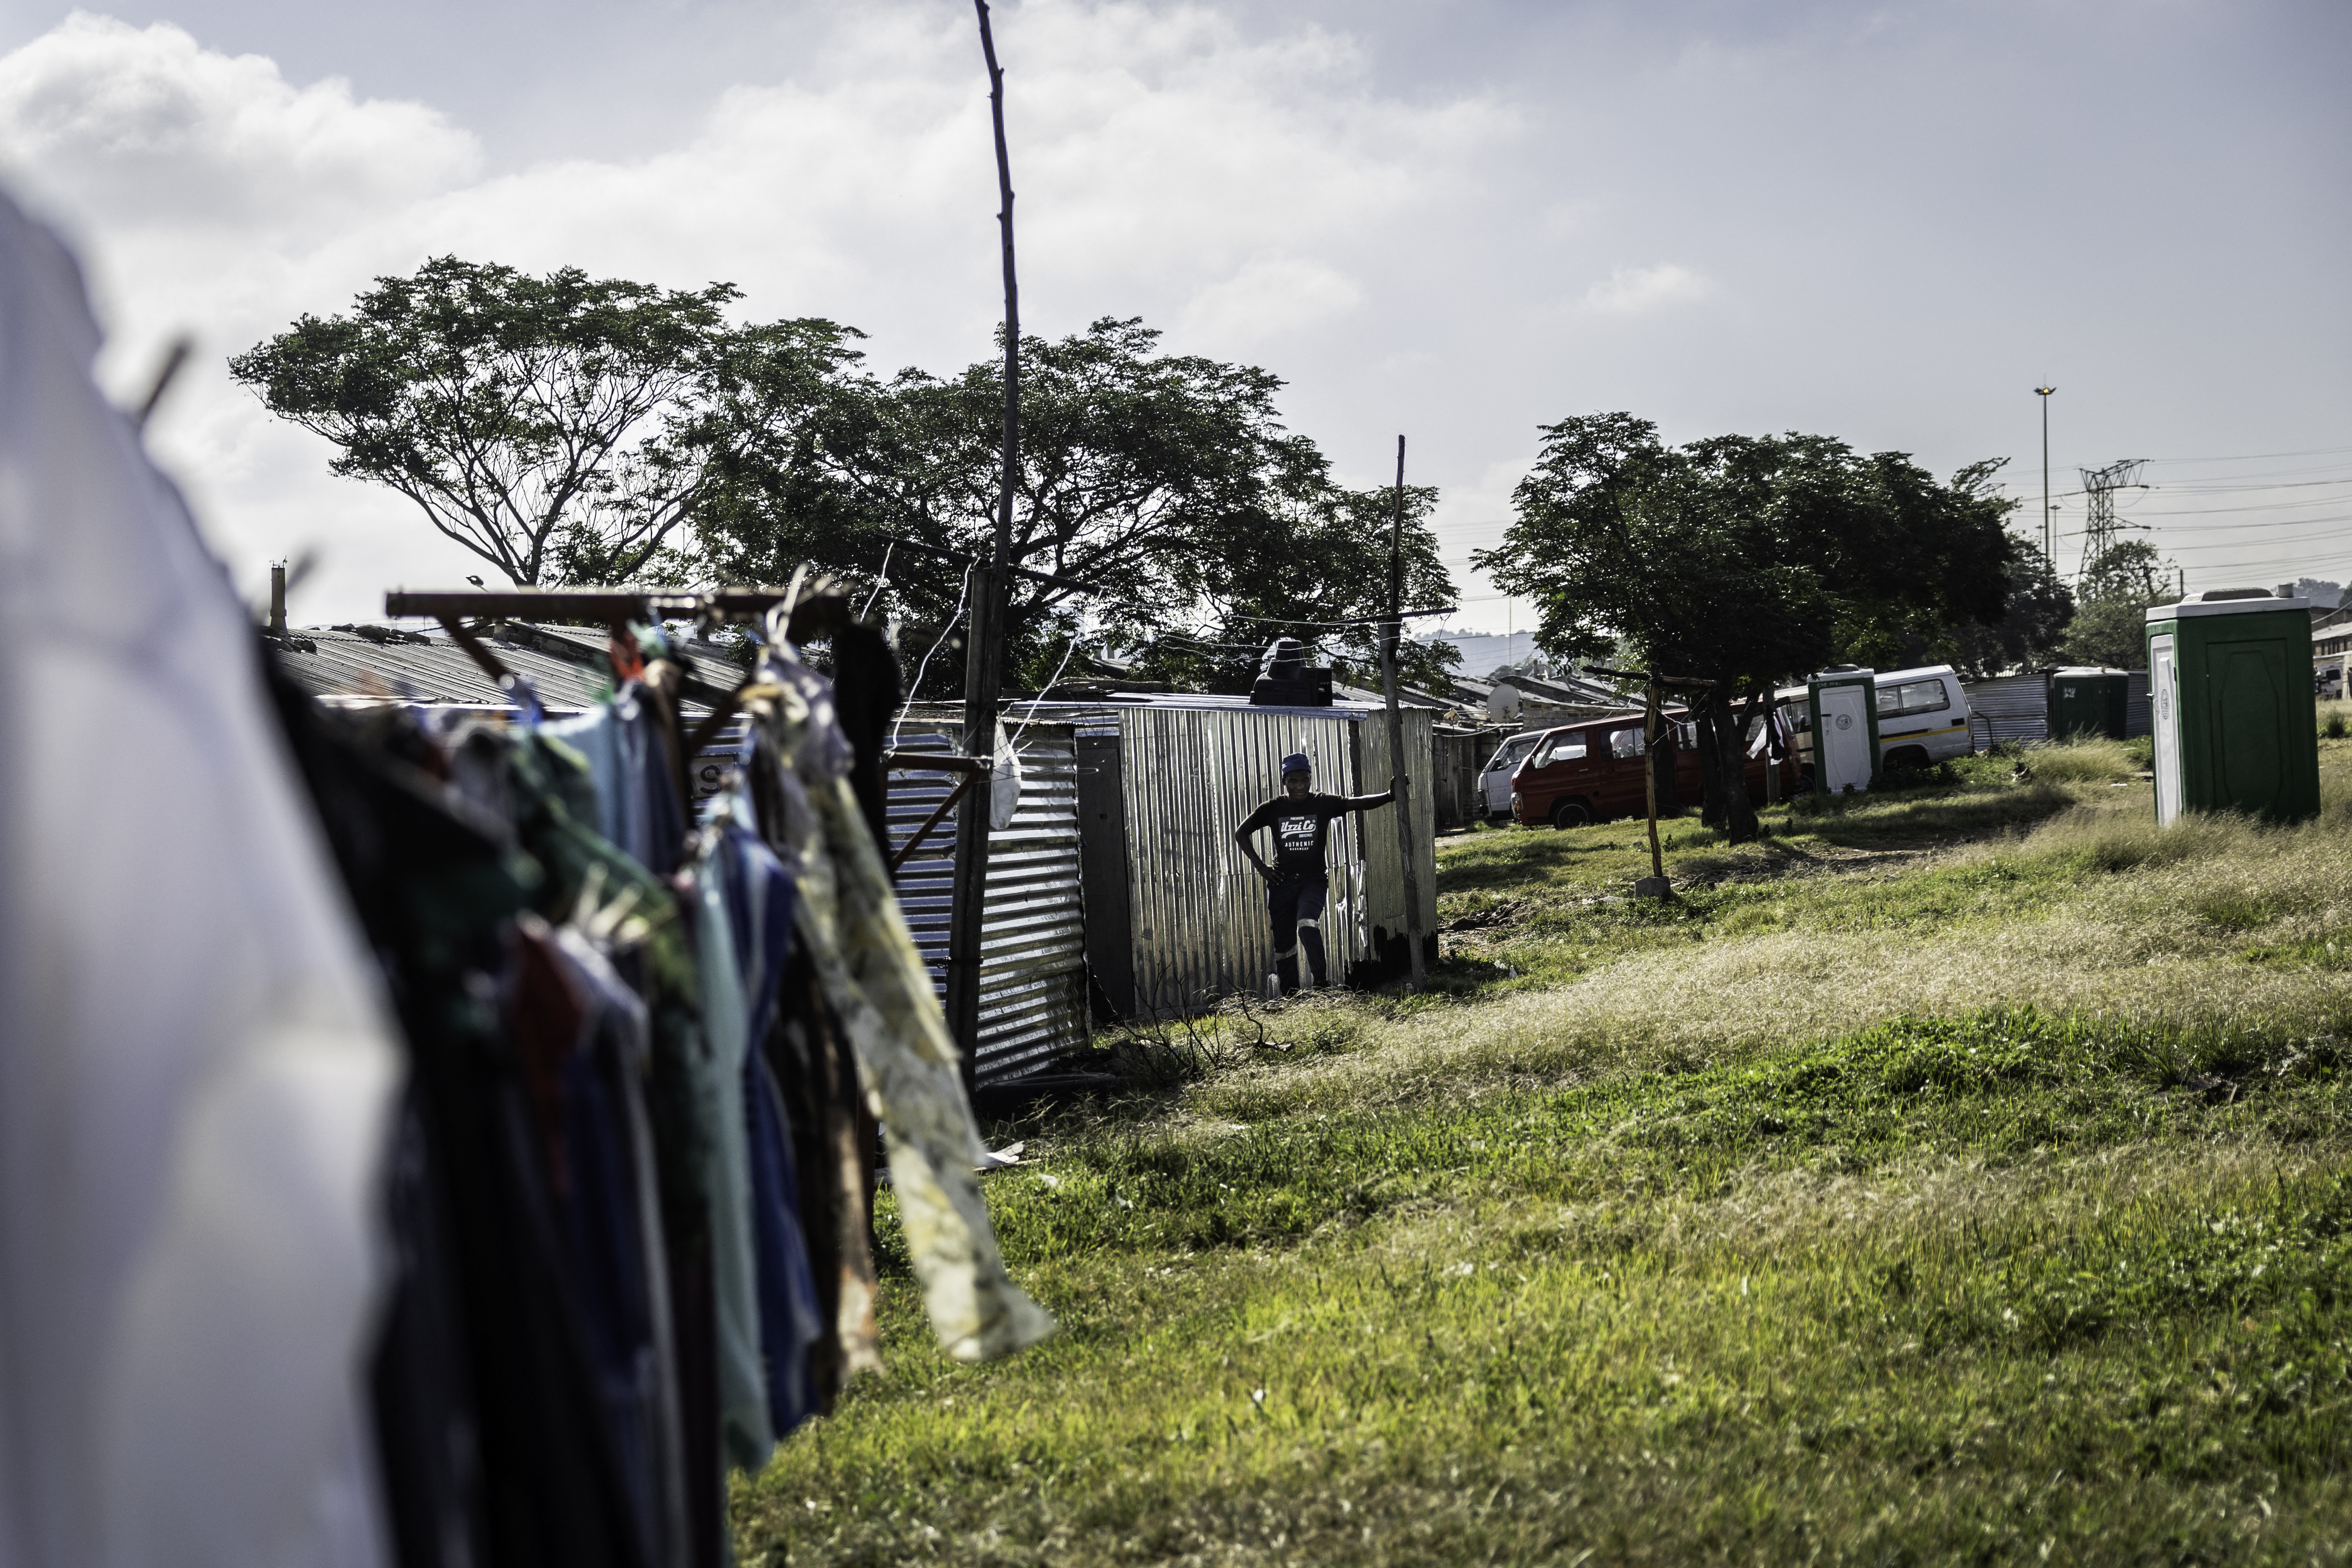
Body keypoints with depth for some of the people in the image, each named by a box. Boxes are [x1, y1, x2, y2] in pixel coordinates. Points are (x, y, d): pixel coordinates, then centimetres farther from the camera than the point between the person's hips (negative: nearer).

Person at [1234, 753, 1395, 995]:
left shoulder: (1323, 804, -2)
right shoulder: (1273, 808, 2)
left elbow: (1358, 803, -14)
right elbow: (1241, 833, 10)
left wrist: (1389, 796, -31)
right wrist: (1261, 866, 3)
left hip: (1314, 880, -2)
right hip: (1282, 881, 2)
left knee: (1307, 925, -28)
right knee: (1284, 943, 3)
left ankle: (1322, 981, -22)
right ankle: (1290, 995, 11)